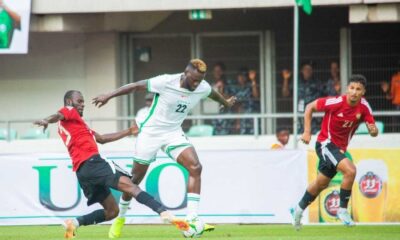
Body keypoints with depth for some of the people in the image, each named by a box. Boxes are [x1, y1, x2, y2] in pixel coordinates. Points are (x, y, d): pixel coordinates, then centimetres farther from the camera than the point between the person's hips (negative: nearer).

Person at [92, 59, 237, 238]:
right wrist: (109, 96, -15)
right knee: (136, 178, 6)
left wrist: (226, 103, 37)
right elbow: (136, 86, -16)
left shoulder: (203, 88, -8)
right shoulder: (165, 82, -24)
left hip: (174, 133, 4)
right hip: (151, 132, -4)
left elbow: (213, 94, 16)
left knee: (195, 167, -20)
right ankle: (120, 218, 31)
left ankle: (192, 220, -23)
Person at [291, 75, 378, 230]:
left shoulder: (364, 107, -10)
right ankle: (342, 210, -14)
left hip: (340, 147, 6)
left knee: (322, 183, 22)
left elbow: (373, 131, -7)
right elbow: (310, 107, -11)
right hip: (326, 143, -6)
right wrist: (307, 132, -16)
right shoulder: (337, 102, -23)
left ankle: (299, 210, 44)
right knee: (350, 170, -27)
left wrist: (373, 130, -31)